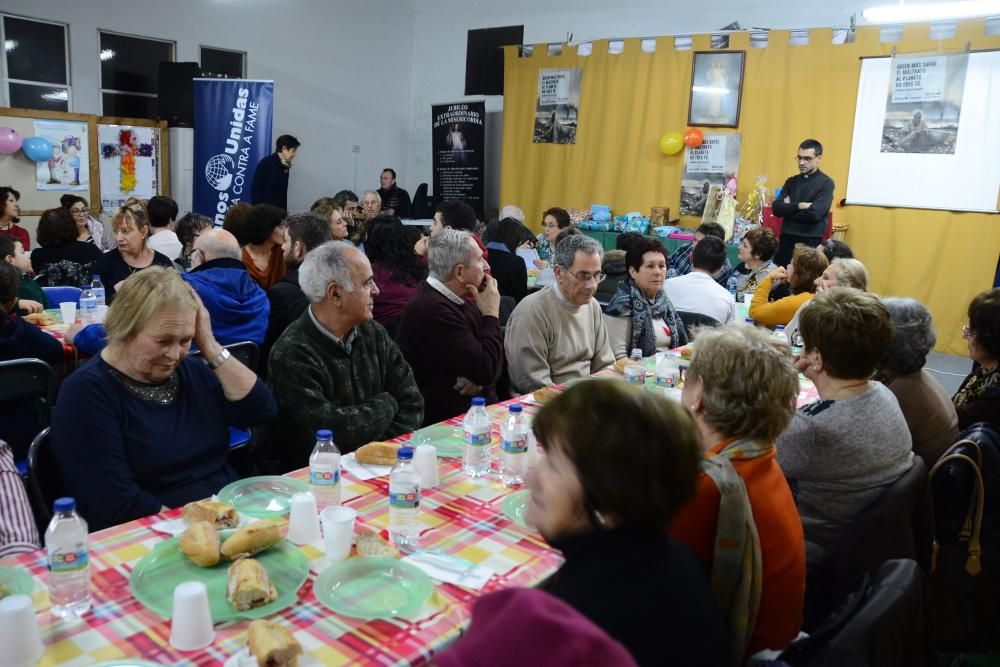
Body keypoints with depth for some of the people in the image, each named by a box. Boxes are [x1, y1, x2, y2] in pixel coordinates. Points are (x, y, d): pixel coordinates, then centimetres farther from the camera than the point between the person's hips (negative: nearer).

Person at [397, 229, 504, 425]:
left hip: (479, 406, 8)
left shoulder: (460, 300, 7)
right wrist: (492, 315, -11)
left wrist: (479, 377, -11)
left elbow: (493, 360, 11)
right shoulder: (432, 310, -22)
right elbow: (487, 369, -21)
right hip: (447, 419, -8)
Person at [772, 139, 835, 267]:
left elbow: (814, 213, -16)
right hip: (787, 239, 5)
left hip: (810, 242, -5)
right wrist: (798, 206, -14)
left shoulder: (826, 183, -4)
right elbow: (776, 208, 0)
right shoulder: (792, 181, 12)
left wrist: (788, 209, -5)